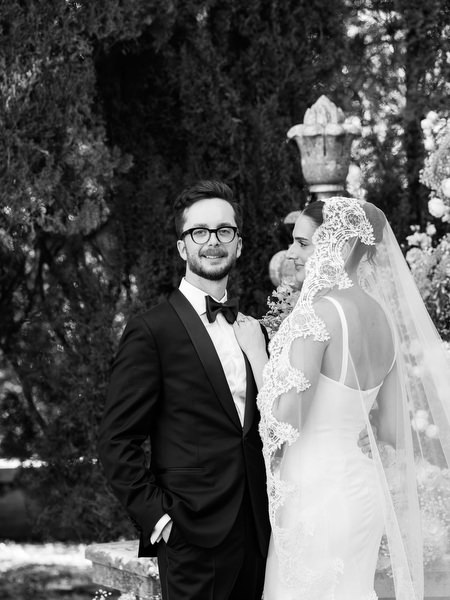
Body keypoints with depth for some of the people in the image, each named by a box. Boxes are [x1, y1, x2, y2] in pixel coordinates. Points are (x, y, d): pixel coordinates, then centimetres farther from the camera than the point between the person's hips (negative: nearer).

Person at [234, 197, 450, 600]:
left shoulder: (320, 311, -17)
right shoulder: (383, 316, 7)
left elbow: (286, 419, -18)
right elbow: (394, 430, 10)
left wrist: (256, 351, -6)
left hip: (317, 493, -8)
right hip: (360, 487, 8)